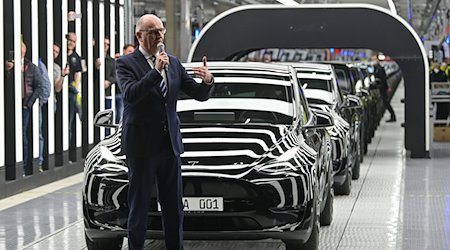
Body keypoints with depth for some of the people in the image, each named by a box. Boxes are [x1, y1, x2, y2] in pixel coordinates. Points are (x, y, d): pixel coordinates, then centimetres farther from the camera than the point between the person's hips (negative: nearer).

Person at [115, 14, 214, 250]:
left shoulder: (173, 63, 10)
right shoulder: (126, 63, -6)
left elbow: (200, 95, 8)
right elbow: (130, 94, -23)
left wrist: (207, 81, -15)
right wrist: (155, 71, -31)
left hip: (170, 144, 5)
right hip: (141, 146, -5)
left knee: (174, 208, 11)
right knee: (139, 207, 2)